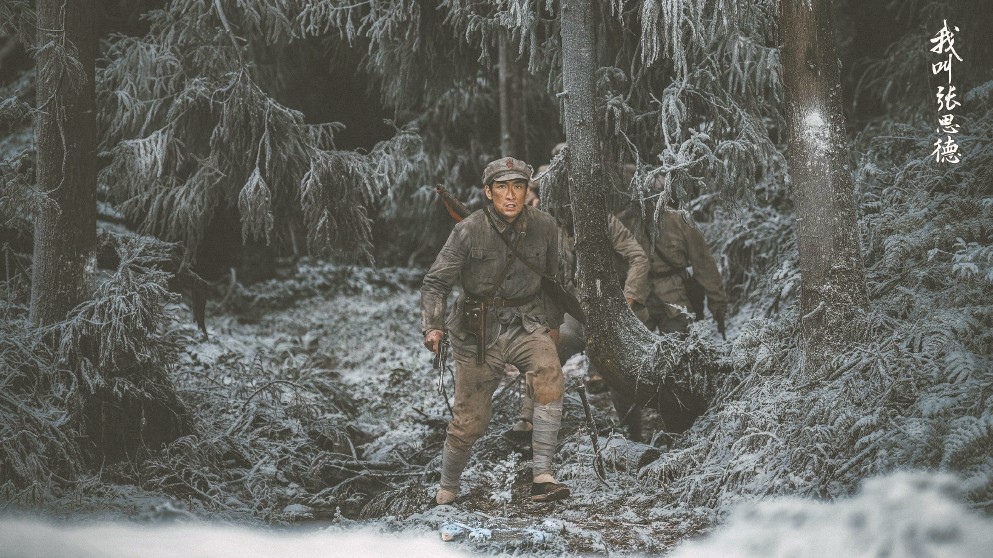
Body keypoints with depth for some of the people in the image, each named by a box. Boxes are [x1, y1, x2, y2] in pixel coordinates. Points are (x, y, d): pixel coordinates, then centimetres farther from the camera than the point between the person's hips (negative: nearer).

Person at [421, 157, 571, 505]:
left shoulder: (544, 227, -3)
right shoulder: (469, 232, -13)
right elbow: (436, 283, -9)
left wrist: (554, 322, 23)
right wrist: (432, 327, -24)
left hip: (526, 323, 2)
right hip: (478, 330, -2)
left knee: (549, 377, -30)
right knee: (470, 421, 2)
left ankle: (541, 477, -26)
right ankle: (447, 491, 29)